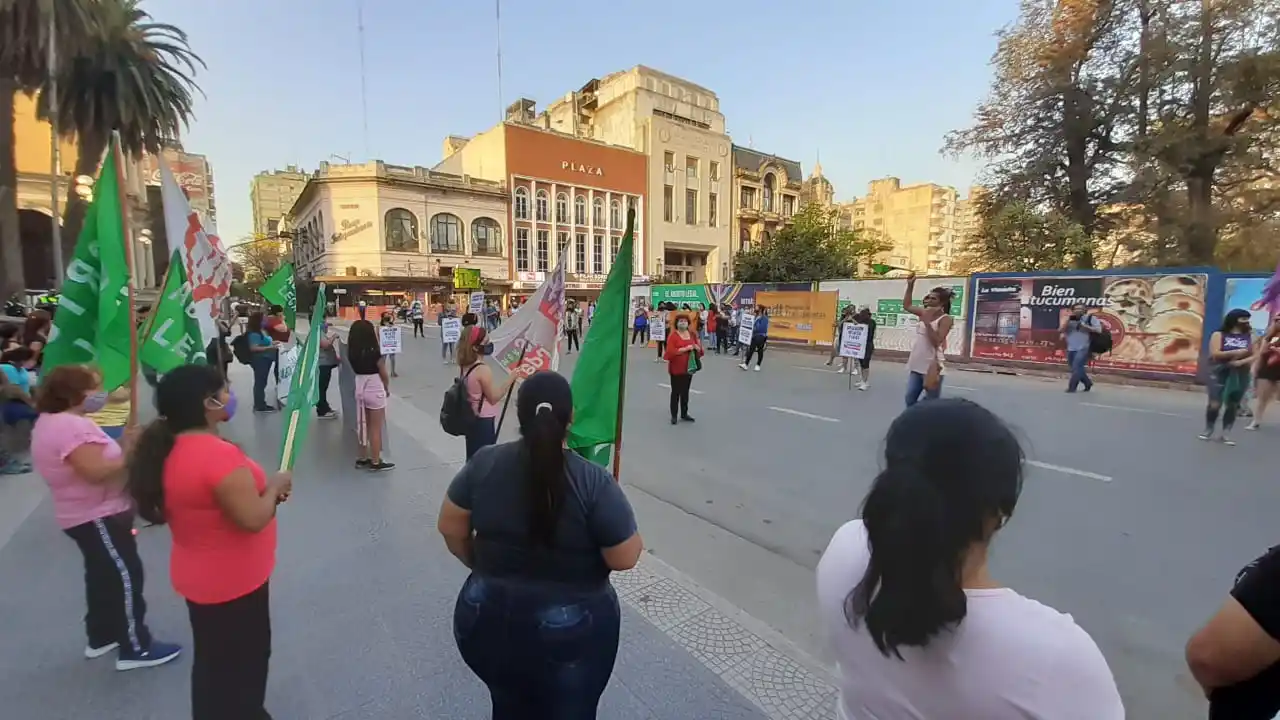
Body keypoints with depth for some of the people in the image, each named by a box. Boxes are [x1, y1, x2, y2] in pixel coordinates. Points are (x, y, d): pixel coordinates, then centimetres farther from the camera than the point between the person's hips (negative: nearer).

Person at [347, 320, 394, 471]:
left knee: (363, 426, 18)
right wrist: (387, 388, 6)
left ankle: (363, 458, 28)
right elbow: (383, 374, -9)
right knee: (376, 428, 4)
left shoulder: (353, 353, -1)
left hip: (359, 389, 6)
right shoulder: (374, 352, -18)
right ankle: (376, 462, 11)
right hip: (375, 390, -6)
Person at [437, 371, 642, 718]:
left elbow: (450, 529, -1)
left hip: (490, 619, 3)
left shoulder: (484, 463, -12)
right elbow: (625, 558, -17)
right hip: (572, 630, -2)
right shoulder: (593, 481, -22)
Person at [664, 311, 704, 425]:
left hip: (689, 368, 5)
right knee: (676, 392, 3)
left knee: (685, 391, 14)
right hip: (676, 369, -5)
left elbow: (700, 350, 11)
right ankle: (674, 415, 11)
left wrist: (697, 347, -12)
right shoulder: (672, 335, -9)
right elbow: (670, 352, -20)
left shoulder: (692, 334, 7)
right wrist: (685, 349, -23)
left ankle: (684, 413, 24)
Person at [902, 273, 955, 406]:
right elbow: (907, 306, 19)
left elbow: (936, 341, -20)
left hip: (932, 366, -8)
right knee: (910, 400, 13)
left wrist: (927, 322, -22)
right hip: (917, 365, 8)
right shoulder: (924, 313, 9)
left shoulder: (945, 319, -11)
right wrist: (910, 285, 11)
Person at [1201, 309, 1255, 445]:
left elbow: (1254, 356, 3)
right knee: (1215, 403, -8)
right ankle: (1208, 430, 7)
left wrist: (1242, 361, -15)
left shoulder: (1249, 336, 7)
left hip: (1240, 375, 3)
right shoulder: (1219, 335, -1)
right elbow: (1214, 354, -11)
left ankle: (1226, 433, 10)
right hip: (1220, 373, -3)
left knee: (1232, 404, 4)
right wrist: (1236, 352, -18)